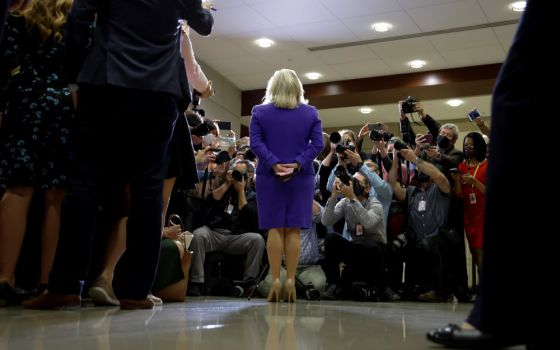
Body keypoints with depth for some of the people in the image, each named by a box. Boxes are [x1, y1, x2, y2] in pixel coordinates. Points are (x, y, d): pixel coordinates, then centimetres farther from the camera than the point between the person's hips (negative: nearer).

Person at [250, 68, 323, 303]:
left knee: (275, 228, 1)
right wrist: (298, 164, -11)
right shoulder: (311, 113, 7)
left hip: (269, 177, 0)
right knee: (293, 229, 1)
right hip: (301, 177, 1)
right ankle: (291, 281, -1)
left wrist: (273, 164, -13)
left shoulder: (260, 112, 4)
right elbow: (317, 143, -4)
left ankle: (275, 281, -2)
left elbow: (255, 142, -8)